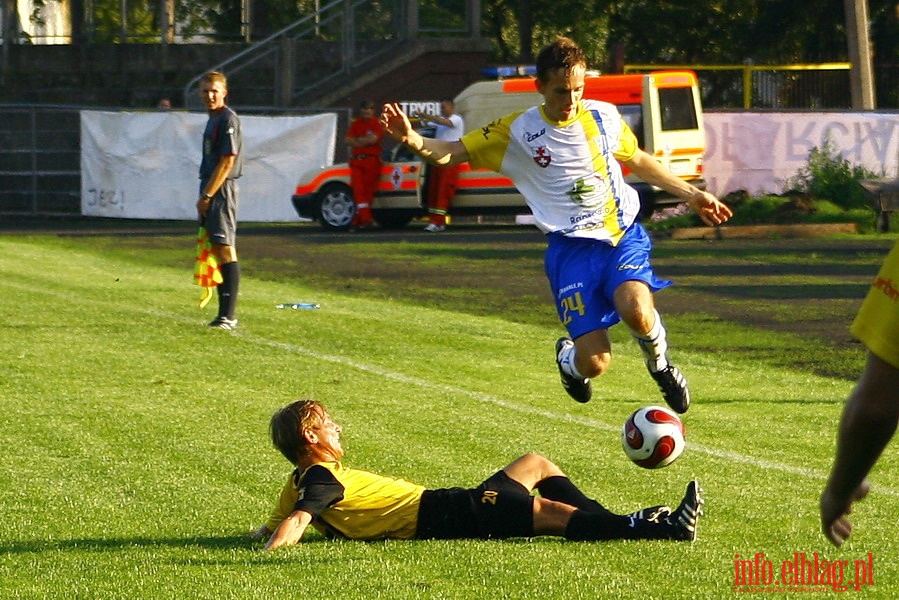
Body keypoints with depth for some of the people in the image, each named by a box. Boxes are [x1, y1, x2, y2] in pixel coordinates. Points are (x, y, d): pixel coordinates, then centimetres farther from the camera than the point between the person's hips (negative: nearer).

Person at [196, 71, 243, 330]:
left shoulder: (228, 120, -12)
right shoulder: (213, 119, 17)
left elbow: (227, 162, -17)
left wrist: (207, 196, -17)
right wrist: (205, 196, 17)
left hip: (221, 191, -10)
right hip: (211, 190, 10)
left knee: (225, 249, -12)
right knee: (216, 251, 11)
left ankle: (228, 315, -15)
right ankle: (226, 313, 16)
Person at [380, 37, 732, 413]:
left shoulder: (604, 116, 5)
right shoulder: (518, 132, -4)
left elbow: (637, 160, 23)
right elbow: (450, 153, -4)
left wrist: (690, 194, 26)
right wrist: (414, 140, -25)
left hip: (624, 235, 2)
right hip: (571, 247, -1)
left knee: (636, 310, -31)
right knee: (594, 363, -12)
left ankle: (660, 363, 5)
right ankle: (567, 358, 28)